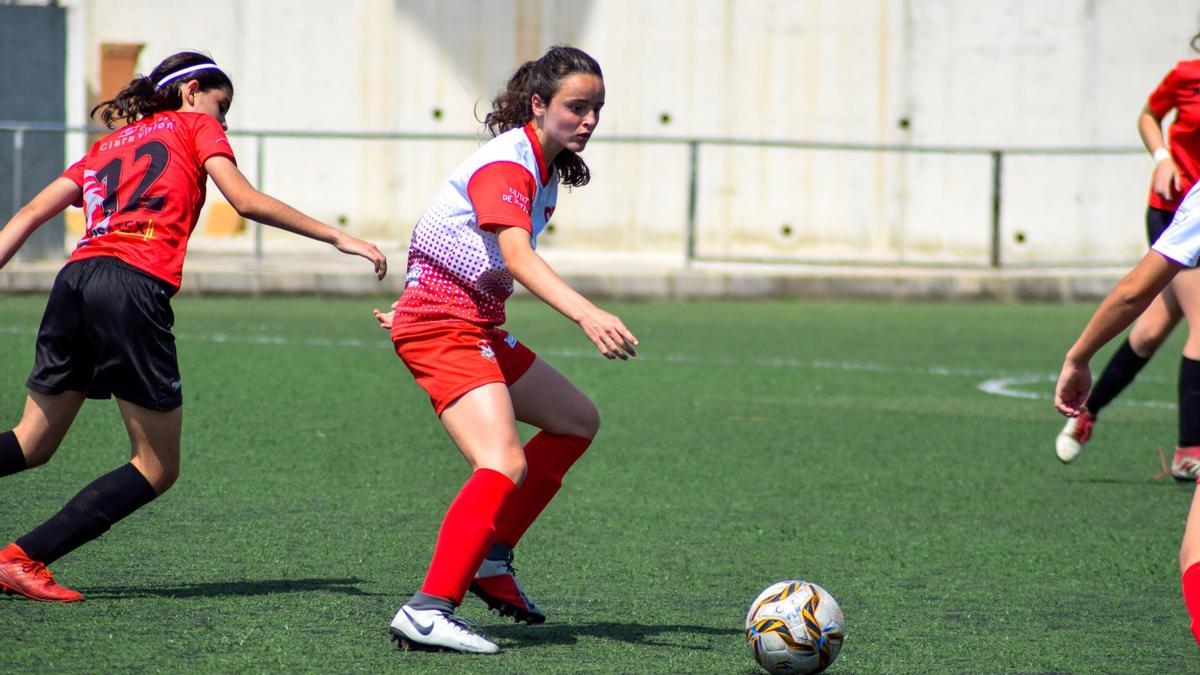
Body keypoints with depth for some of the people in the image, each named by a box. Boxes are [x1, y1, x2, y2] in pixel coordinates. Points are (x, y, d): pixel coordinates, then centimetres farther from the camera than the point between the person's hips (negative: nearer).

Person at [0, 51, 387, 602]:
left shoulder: (110, 142, 30)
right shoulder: (196, 125, 15)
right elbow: (245, 201, 2)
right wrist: (337, 237, 4)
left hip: (76, 277, 6)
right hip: (135, 286, -6)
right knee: (156, 469, 4)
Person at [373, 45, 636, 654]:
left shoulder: (543, 169, 13)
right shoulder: (506, 165, -19)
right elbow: (517, 257, -35)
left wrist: (423, 305, 33)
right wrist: (587, 315, -48)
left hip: (477, 325, 10)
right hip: (444, 328, -10)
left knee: (577, 421, 21)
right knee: (505, 465, -26)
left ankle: (490, 559, 18)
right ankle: (428, 610, -36)